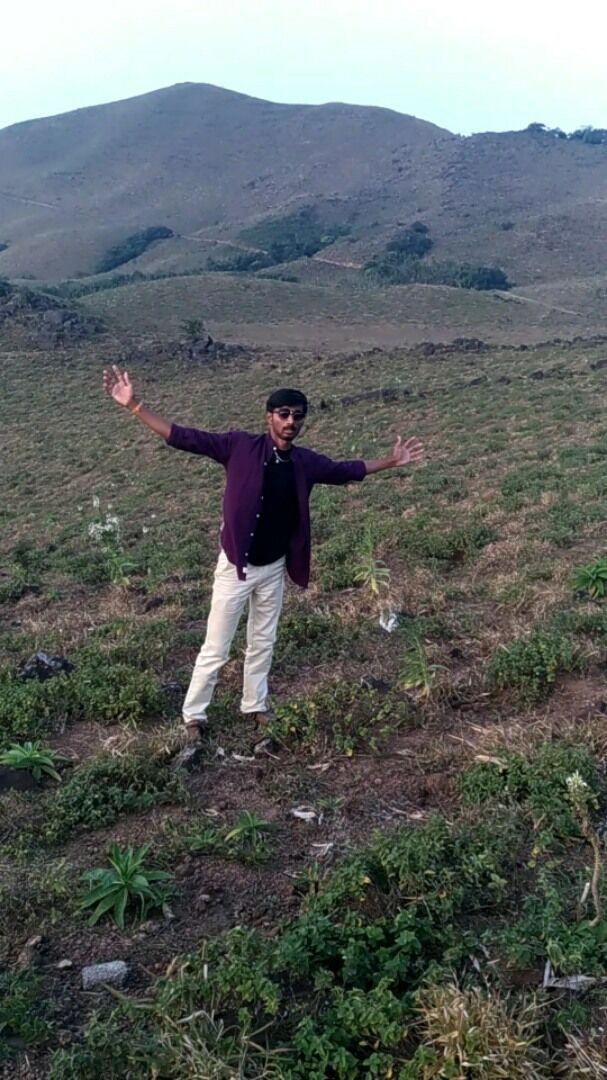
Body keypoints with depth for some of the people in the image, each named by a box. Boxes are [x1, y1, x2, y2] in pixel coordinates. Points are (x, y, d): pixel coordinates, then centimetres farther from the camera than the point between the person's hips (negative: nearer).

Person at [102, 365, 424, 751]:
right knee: (216, 649, 4)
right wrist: (133, 405, -24)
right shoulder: (239, 446, -15)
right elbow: (184, 437, -17)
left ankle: (256, 707, 40)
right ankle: (194, 716, 22)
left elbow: (346, 471, 16)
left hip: (274, 569, 4)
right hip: (236, 567, -4)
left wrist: (391, 462, 18)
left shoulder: (306, 462, -2)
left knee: (263, 643, 20)